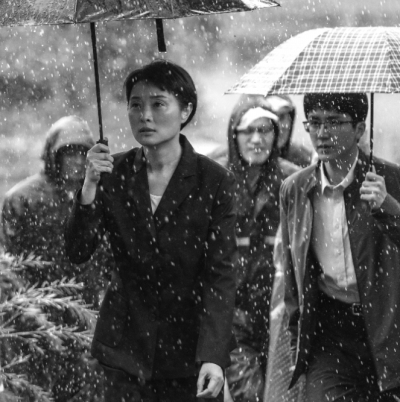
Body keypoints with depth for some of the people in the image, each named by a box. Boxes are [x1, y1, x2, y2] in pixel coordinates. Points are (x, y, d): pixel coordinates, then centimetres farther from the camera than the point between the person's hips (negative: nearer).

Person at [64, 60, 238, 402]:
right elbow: (78, 253, -4)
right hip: (127, 341, 2)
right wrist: (89, 186, -19)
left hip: (189, 343, -2)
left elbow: (221, 274, -13)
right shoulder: (114, 174, 0)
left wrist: (213, 357, -24)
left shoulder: (214, 181, -8)